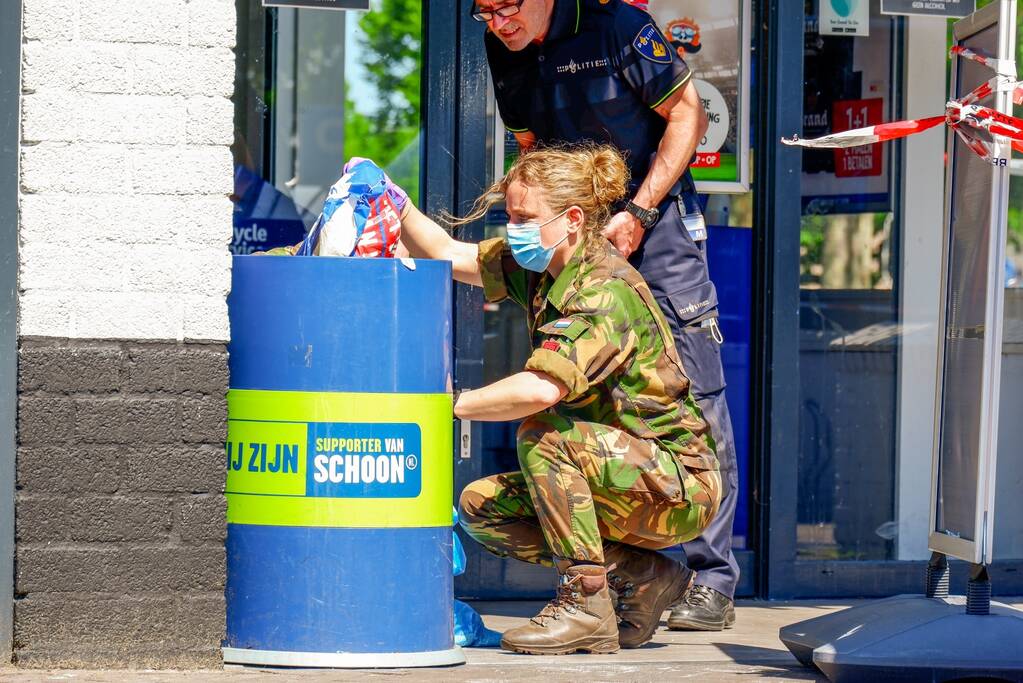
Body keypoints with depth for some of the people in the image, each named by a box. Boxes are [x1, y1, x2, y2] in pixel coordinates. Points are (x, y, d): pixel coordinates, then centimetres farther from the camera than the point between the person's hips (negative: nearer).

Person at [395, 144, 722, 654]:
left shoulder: (605, 291, -24)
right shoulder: (538, 267, 3)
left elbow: (541, 390, -37)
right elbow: (448, 255, 12)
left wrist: (450, 405, -27)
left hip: (680, 485, -9)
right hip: (625, 473, 9)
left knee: (542, 433, -29)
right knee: (480, 506, 0)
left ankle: (586, 604, -21)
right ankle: (641, 577, 4)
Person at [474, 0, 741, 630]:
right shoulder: (503, 51, 3)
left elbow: (688, 116, -8)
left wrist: (638, 213, -13)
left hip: (655, 222, -6)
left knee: (694, 397, -7)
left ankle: (712, 580, -4)